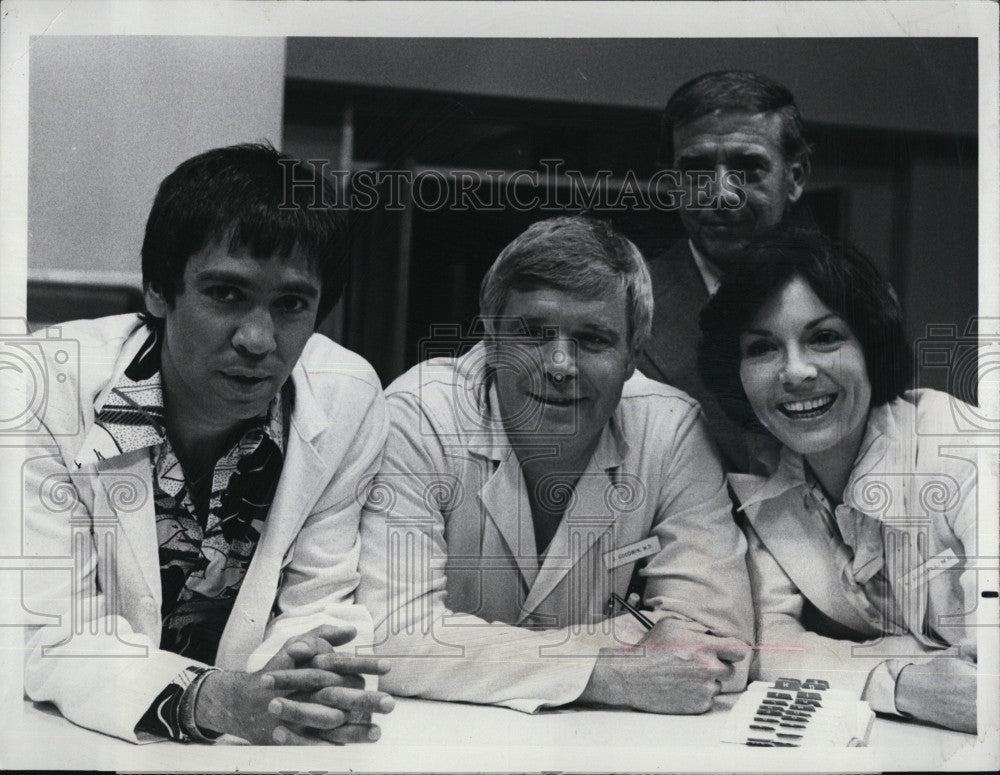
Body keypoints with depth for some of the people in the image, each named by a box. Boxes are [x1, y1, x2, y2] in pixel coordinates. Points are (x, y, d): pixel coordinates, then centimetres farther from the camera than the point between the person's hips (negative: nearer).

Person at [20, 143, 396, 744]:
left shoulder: (349, 399, -8)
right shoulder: (56, 386, -15)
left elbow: (318, 609, -5)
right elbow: (51, 637, -18)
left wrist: (312, 687, -28)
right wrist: (210, 700, -35)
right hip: (89, 740, -2)